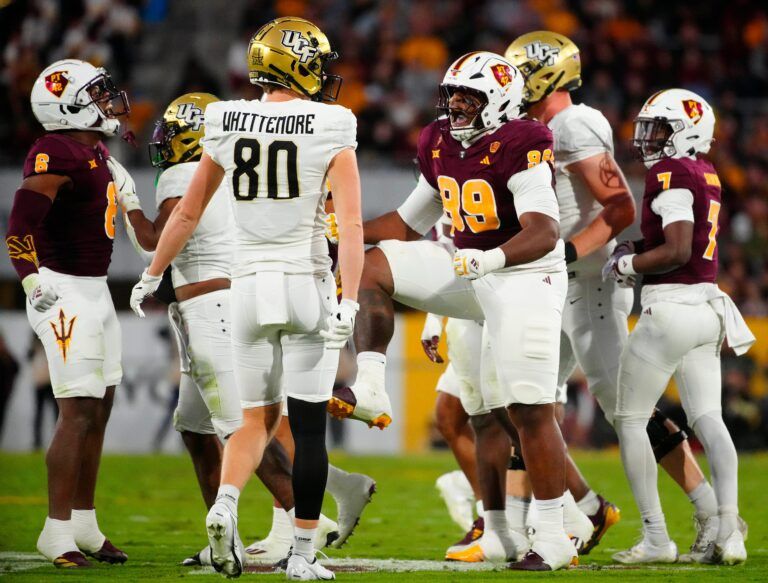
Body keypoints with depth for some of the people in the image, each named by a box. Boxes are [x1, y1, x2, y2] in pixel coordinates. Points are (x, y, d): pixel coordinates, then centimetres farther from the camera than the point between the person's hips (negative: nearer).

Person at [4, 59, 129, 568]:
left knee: (100, 409, 13)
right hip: (65, 293, -10)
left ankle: (84, 524, 21)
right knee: (79, 413, -10)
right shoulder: (59, 154, -18)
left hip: (96, 292, 10)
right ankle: (58, 532, -5)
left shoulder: (96, 152, 13)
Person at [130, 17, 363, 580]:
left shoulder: (228, 126, 3)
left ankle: (225, 506, -13)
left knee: (259, 418, 14)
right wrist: (349, 302, -16)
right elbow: (351, 223, -14)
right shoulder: (331, 132, -6)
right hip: (308, 285, -3)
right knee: (309, 425, 5)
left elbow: (187, 213, 11)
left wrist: (152, 276, 23)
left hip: (250, 284, 3)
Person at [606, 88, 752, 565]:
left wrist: (625, 264, -9)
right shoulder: (707, 176, 14)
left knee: (630, 420, 2)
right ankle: (727, 530, -9)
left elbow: (677, 252, -21)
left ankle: (657, 538, -2)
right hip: (708, 308, 8)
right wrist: (638, 251, 14)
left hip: (671, 308, -8)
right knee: (709, 421, 4)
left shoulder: (671, 176, -14)